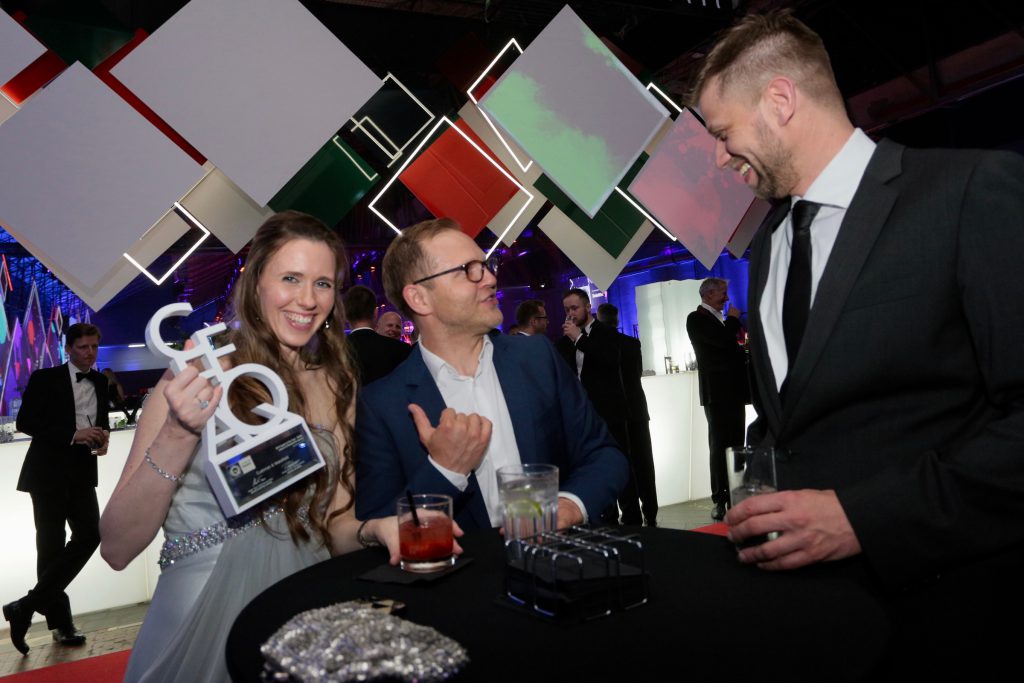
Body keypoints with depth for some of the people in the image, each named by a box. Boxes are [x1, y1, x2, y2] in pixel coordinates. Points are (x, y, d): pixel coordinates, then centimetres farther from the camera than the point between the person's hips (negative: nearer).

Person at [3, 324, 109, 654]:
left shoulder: (100, 382, 9)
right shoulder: (45, 379, -6)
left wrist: (103, 437, -2)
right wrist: (73, 434, -21)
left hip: (82, 472, 5)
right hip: (48, 471, -5)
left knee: (89, 535, -5)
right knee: (51, 544, 2)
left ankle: (27, 606, 7)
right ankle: (60, 621, 13)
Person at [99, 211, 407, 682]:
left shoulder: (335, 387, 5)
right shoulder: (200, 380, -7)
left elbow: (333, 528, 9)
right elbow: (117, 548, -8)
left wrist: (373, 530, -11)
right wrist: (178, 437, -21)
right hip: (202, 613, -3)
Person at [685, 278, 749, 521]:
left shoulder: (722, 320, 21)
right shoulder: (697, 319, -6)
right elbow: (723, 340, -21)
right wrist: (733, 319, -4)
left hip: (734, 391, 8)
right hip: (717, 393, -8)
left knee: (735, 447, 9)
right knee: (720, 447, -7)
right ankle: (719, 502, -4)